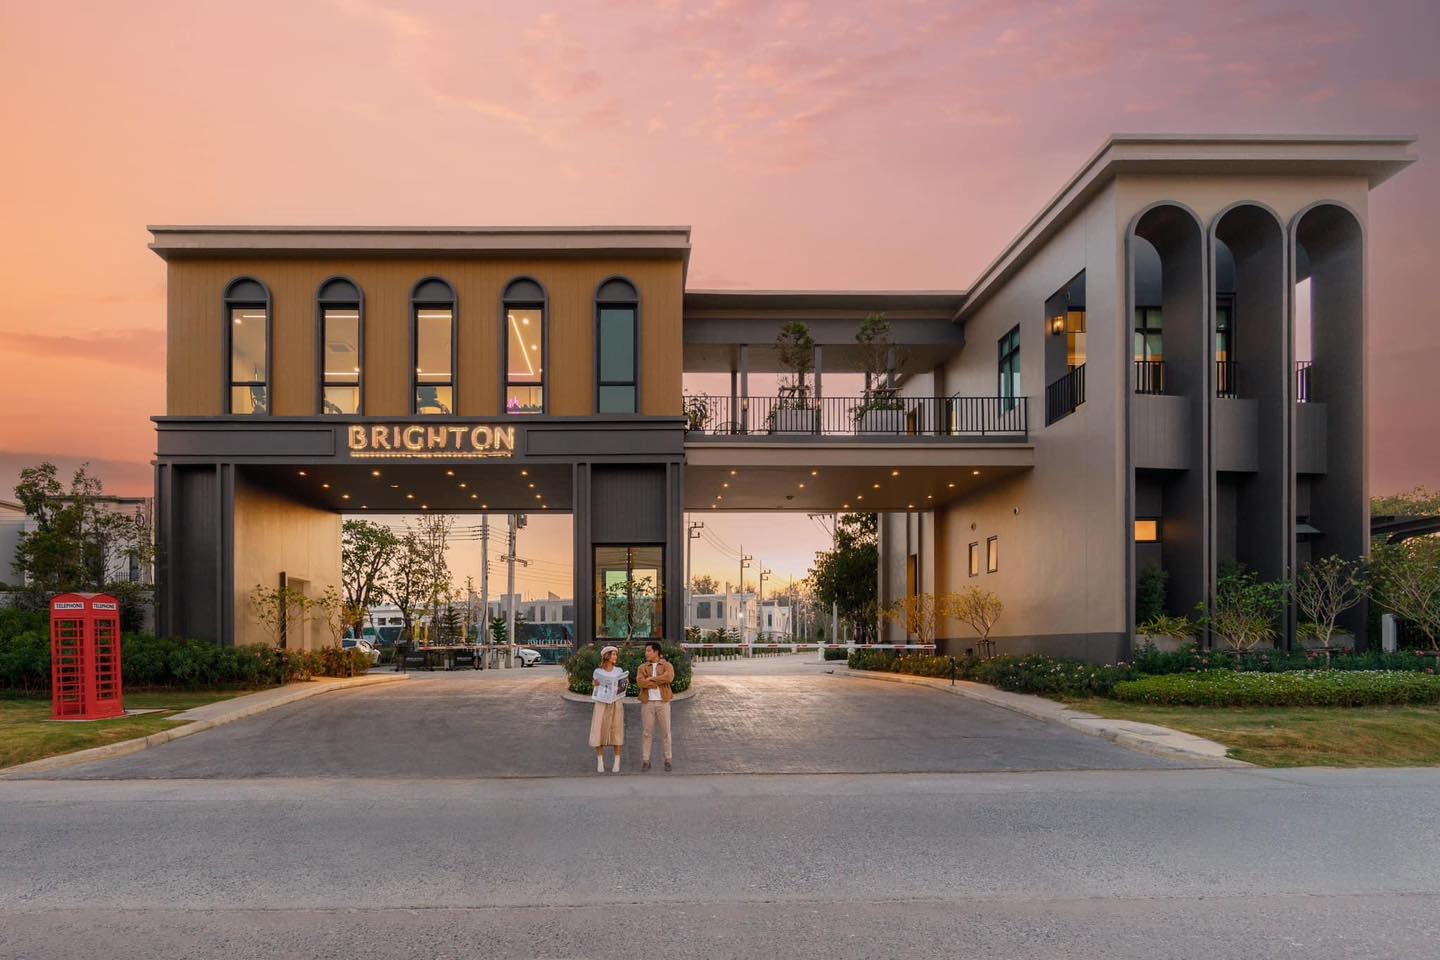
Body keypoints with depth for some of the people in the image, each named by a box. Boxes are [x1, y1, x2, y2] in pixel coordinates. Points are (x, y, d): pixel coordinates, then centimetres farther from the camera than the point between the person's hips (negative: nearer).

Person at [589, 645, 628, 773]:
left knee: (617, 731, 0)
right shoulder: (598, 671, 1)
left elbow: (623, 687, 10)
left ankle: (617, 763, 7)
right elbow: (594, 690, 7)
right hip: (602, 704, -1)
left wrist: (625, 685, -10)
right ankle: (600, 763, 7)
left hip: (616, 704, 1)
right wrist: (596, 684, -13)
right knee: (600, 731, -3)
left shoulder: (619, 670, 5)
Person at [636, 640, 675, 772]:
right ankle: (645, 761, 8)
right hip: (647, 703, 1)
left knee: (665, 732, 4)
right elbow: (640, 682, -12)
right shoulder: (642, 667, 7)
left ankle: (667, 760, 13)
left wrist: (651, 678, -13)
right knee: (646, 732, 1)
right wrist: (660, 682, -13)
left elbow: (669, 677, -19)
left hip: (663, 702, -1)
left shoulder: (667, 665, 3)